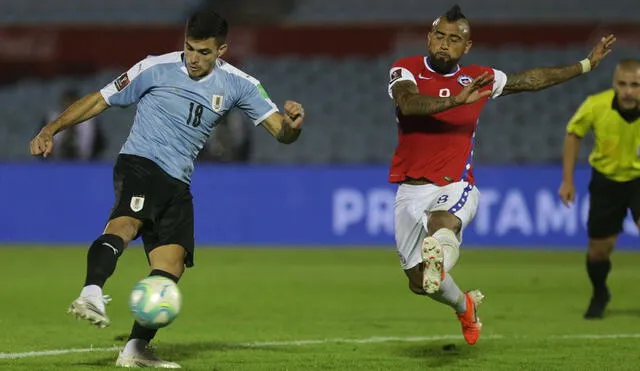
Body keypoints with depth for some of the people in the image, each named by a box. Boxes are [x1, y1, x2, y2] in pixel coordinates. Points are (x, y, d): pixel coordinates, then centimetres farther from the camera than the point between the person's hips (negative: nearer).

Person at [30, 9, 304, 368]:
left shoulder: (237, 84, 5)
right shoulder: (156, 69, -3)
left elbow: (281, 131, 2)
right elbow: (100, 100, 4)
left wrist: (292, 123, -23)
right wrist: (51, 130, -4)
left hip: (178, 183, 5)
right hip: (139, 163, -5)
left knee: (171, 267, -5)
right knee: (125, 224, -35)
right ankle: (91, 295, -56)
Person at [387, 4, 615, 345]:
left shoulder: (478, 78, 8)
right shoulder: (405, 70, 0)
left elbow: (531, 80, 22)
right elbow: (408, 103, -23)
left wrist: (587, 63, 25)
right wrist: (457, 100, -36)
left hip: (455, 187, -1)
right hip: (411, 190, 1)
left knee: (441, 222, -37)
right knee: (418, 282, 6)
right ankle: (464, 306, 34)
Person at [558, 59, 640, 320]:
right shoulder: (596, 106, -22)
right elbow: (573, 134, -3)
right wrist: (567, 180, -3)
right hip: (606, 179, 1)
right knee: (599, 249, 7)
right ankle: (599, 295, 39)